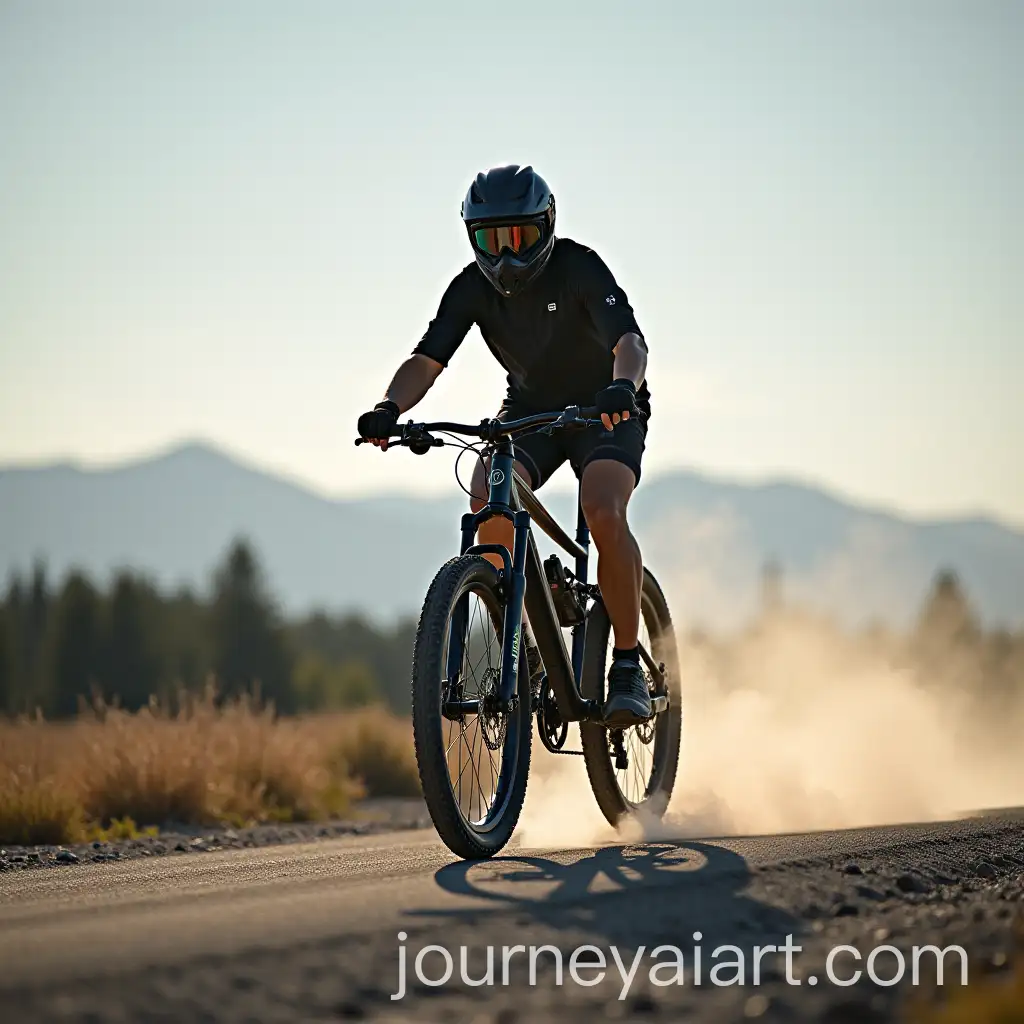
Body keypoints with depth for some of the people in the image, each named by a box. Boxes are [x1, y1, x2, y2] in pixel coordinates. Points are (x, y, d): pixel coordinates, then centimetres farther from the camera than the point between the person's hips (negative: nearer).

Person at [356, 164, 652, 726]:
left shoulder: (578, 268, -24)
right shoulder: (472, 288, -13)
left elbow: (629, 339, -38)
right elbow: (428, 358, -21)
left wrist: (622, 387, -60)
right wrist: (389, 409, -41)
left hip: (606, 410, -4)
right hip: (529, 408, 4)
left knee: (603, 513, -31)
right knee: (488, 505, -25)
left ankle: (627, 666, -19)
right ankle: (518, 649, -11)